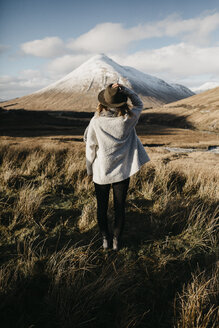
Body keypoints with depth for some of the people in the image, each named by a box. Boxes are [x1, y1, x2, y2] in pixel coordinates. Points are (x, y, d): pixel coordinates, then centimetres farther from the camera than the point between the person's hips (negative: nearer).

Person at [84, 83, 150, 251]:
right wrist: (124, 89, -6)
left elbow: (90, 147, -6)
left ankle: (105, 239, 28)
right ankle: (117, 240, 26)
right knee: (120, 207, 15)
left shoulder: (96, 122, -15)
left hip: (101, 172, 0)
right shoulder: (128, 120, -14)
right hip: (122, 172, 1)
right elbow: (139, 103, 7)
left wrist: (89, 169, 9)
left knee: (102, 207, 16)